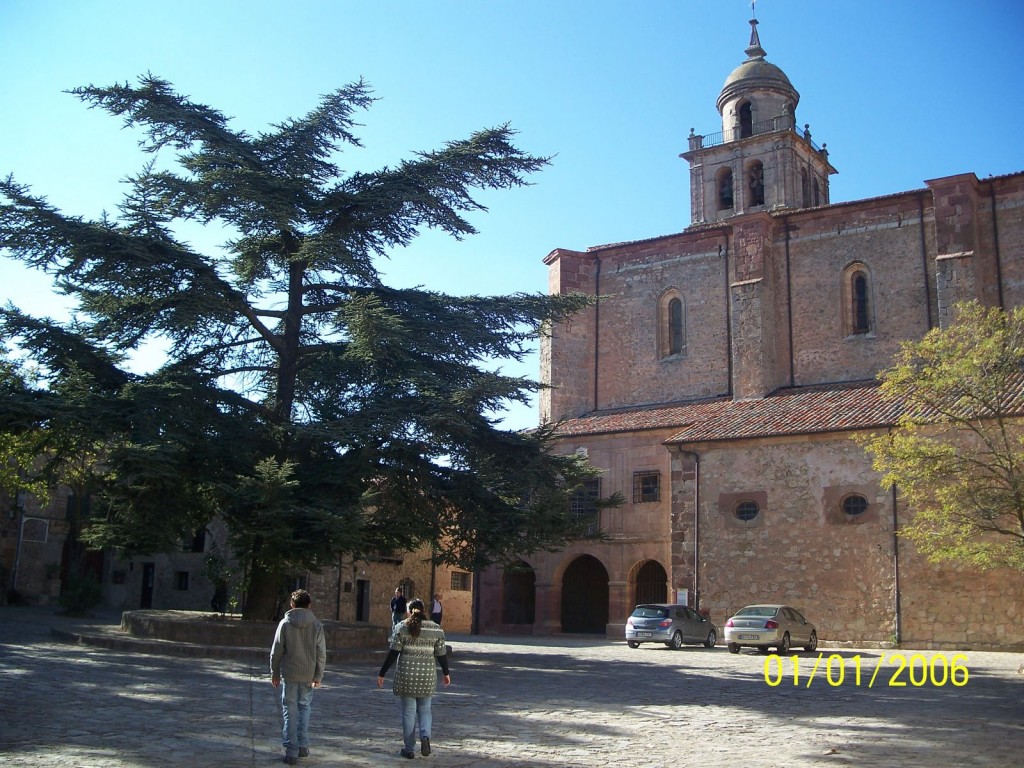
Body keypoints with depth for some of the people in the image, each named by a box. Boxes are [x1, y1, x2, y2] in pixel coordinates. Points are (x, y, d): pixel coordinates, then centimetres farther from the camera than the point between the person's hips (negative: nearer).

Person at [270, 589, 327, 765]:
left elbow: (276, 651, -3)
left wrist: (275, 673, 7)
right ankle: (303, 746, 18)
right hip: (308, 675, 2)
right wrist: (318, 676, 6)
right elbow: (321, 653, 0)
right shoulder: (316, 625, -1)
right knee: (305, 708, 19)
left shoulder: (285, 623, -5)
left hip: (289, 674, -1)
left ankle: (291, 751, 4)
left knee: (290, 712, 5)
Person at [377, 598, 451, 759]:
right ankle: (425, 735, -8)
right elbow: (441, 654, 5)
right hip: (427, 676, 1)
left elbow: (393, 653, -6)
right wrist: (446, 673, 20)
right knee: (424, 709, 16)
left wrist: (382, 674, 0)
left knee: (408, 711, 9)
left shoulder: (402, 628, -3)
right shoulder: (436, 629, 2)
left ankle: (409, 749, 12)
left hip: (406, 675, -1)